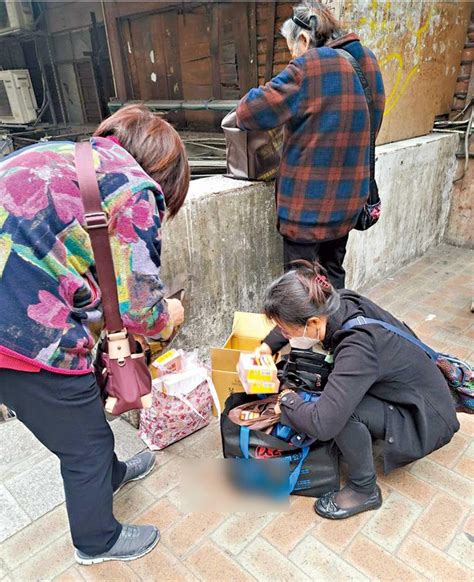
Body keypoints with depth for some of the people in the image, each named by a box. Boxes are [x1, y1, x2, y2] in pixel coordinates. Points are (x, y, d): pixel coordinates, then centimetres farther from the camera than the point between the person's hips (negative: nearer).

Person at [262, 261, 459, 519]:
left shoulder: (357, 349, -38)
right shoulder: (341, 302, -16)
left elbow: (322, 423, -41)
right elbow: (295, 318, 6)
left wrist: (287, 400, -21)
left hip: (425, 422, -7)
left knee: (342, 409, -27)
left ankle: (364, 490, -4)